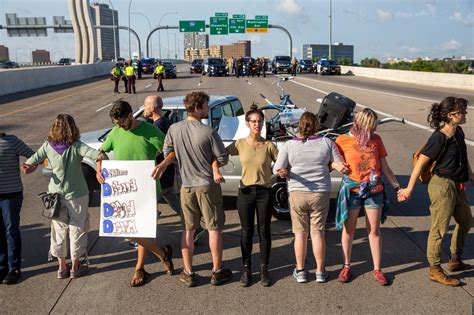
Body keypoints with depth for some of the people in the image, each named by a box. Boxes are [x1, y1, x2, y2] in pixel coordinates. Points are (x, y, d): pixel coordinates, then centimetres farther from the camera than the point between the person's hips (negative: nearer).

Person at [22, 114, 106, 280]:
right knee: (77, 229, 11)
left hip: (55, 194, 4)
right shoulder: (76, 146, -16)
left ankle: (62, 267, 24)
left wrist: (28, 166, 10)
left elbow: (33, 159, -8)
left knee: (59, 230, 16)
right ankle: (75, 267, 19)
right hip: (76, 195, -3)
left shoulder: (48, 146, -5)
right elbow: (92, 153, -31)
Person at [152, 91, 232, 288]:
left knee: (188, 230, 14)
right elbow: (223, 160, -10)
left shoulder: (174, 129, -5)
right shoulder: (209, 132, -17)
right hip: (208, 185, -3)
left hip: (186, 186, 4)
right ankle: (217, 272, 18)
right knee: (214, 229, 9)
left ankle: (188, 273, 20)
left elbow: (167, 153, 8)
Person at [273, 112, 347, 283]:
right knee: (318, 233, 11)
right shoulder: (326, 143, -4)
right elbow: (338, 163, 3)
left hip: (297, 193, 0)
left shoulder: (289, 145, -6)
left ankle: (300, 271, 19)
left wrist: (284, 172, -1)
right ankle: (320, 271, 20)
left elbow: (277, 169, -11)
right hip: (321, 193, 1)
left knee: (300, 233, 11)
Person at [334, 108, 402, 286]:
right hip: (351, 189, -2)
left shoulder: (376, 139, 5)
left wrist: (397, 187, 10)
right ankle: (346, 267, 23)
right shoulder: (343, 140, -5)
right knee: (348, 230, 8)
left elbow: (384, 167, 10)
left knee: (374, 230, 7)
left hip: (374, 189, 2)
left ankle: (377, 269, 17)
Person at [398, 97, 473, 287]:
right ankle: (435, 271, 13)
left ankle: (455, 260, 39)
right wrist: (409, 189, -18)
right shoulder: (439, 138, -19)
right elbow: (420, 163, -19)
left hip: (457, 186, 10)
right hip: (443, 185, -10)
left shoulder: (458, 132, 6)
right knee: (439, 229, 0)